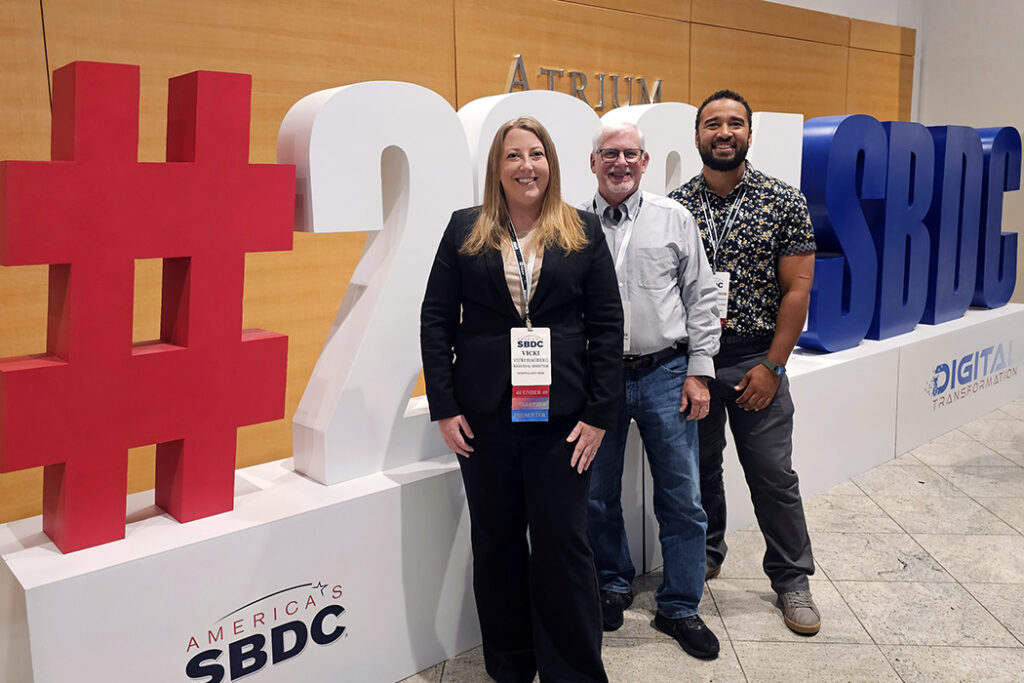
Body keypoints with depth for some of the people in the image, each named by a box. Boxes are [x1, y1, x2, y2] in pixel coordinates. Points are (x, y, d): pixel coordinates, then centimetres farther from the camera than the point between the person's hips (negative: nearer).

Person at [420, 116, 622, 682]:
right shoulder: (464, 231, 5)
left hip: (560, 416, -1)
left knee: (562, 544, 3)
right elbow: (436, 319, 3)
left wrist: (598, 414, -5)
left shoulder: (584, 233, 4)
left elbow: (607, 327, 1)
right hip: (483, 417, 1)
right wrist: (444, 407, -4)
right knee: (496, 542, 12)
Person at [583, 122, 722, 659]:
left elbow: (701, 298, 4)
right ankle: (613, 585, 35)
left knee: (681, 498, 5)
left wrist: (699, 371, -2)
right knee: (598, 495, 12)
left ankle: (679, 608, 22)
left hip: (664, 376, 0)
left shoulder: (674, 219, 4)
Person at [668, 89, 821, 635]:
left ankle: (792, 578, 22)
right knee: (698, 467, 14)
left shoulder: (784, 202, -3)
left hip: (757, 360, -2)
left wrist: (772, 366, -10)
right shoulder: (674, 206, 2)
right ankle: (705, 555, 35)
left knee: (774, 476, 4)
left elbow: (797, 289, -5)